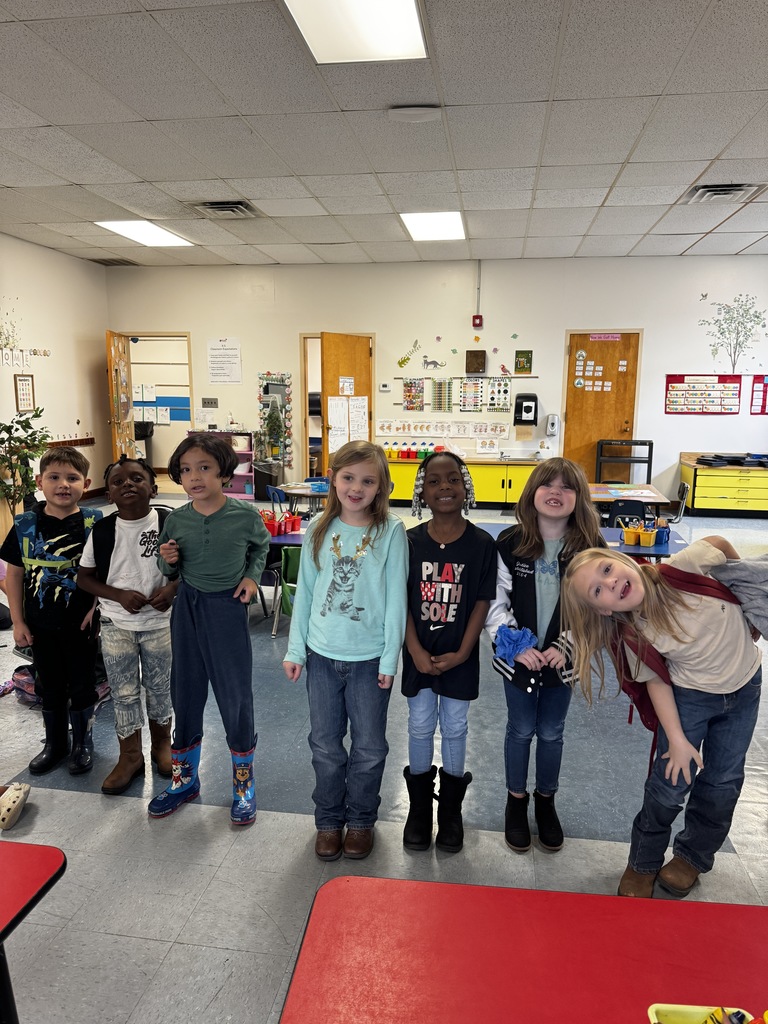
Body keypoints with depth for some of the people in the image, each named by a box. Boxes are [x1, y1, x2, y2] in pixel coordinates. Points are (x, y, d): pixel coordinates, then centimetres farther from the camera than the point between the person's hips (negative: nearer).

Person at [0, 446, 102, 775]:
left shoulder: (94, 523, -11)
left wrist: (97, 607, -12)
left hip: (80, 623, -2)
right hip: (40, 624, 3)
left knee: (81, 686, 11)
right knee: (49, 687, 17)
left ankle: (83, 744, 32)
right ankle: (55, 744, 37)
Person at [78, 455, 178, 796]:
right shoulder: (101, 531, -7)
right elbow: (84, 577, 0)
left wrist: (172, 587, -21)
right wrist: (120, 595, -15)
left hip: (160, 622, -1)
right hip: (116, 624, 1)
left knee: (160, 687, 14)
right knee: (123, 692, 11)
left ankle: (161, 744, 37)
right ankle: (130, 756, 29)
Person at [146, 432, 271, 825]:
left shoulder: (245, 515, -12)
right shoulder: (176, 520, -5)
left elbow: (261, 544, 10)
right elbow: (169, 571, 9)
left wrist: (252, 576, -4)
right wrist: (167, 561, -13)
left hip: (228, 609, -3)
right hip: (187, 607, 3)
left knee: (235, 696, 5)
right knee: (185, 693, 14)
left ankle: (243, 786, 26)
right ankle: (184, 779, 35)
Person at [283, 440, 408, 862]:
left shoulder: (391, 532, -10)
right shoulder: (319, 529, -1)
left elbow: (396, 599, -9)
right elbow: (304, 591, 3)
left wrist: (390, 658, -9)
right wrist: (295, 649, 4)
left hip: (369, 657, -2)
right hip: (322, 654, 3)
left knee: (369, 747, 14)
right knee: (325, 744, 16)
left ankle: (360, 819, 37)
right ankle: (328, 819, 37)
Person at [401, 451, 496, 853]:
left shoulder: (482, 544, -10)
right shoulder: (410, 542, -8)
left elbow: (482, 603, -8)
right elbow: (402, 601, -5)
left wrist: (462, 653, -11)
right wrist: (416, 650, -11)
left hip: (460, 656, -1)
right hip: (419, 654, 1)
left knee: (454, 729, 13)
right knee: (420, 727, 14)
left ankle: (451, 809, 34)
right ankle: (419, 806, 34)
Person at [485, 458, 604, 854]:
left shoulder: (591, 548, -11)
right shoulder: (510, 543, -12)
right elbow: (495, 602, -7)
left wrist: (564, 646, -14)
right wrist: (516, 645, -15)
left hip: (563, 658, 1)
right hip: (517, 656, -1)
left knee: (551, 732, 17)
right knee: (521, 730, 15)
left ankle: (546, 800, 40)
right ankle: (516, 800, 37)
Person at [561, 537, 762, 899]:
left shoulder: (686, 568, -31)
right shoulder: (636, 636, -27)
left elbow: (719, 544, -10)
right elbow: (656, 681, -14)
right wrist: (677, 739, -16)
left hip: (745, 682, 2)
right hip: (691, 694, -2)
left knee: (723, 782, 14)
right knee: (670, 783, 0)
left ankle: (692, 856, 38)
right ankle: (643, 865, 26)